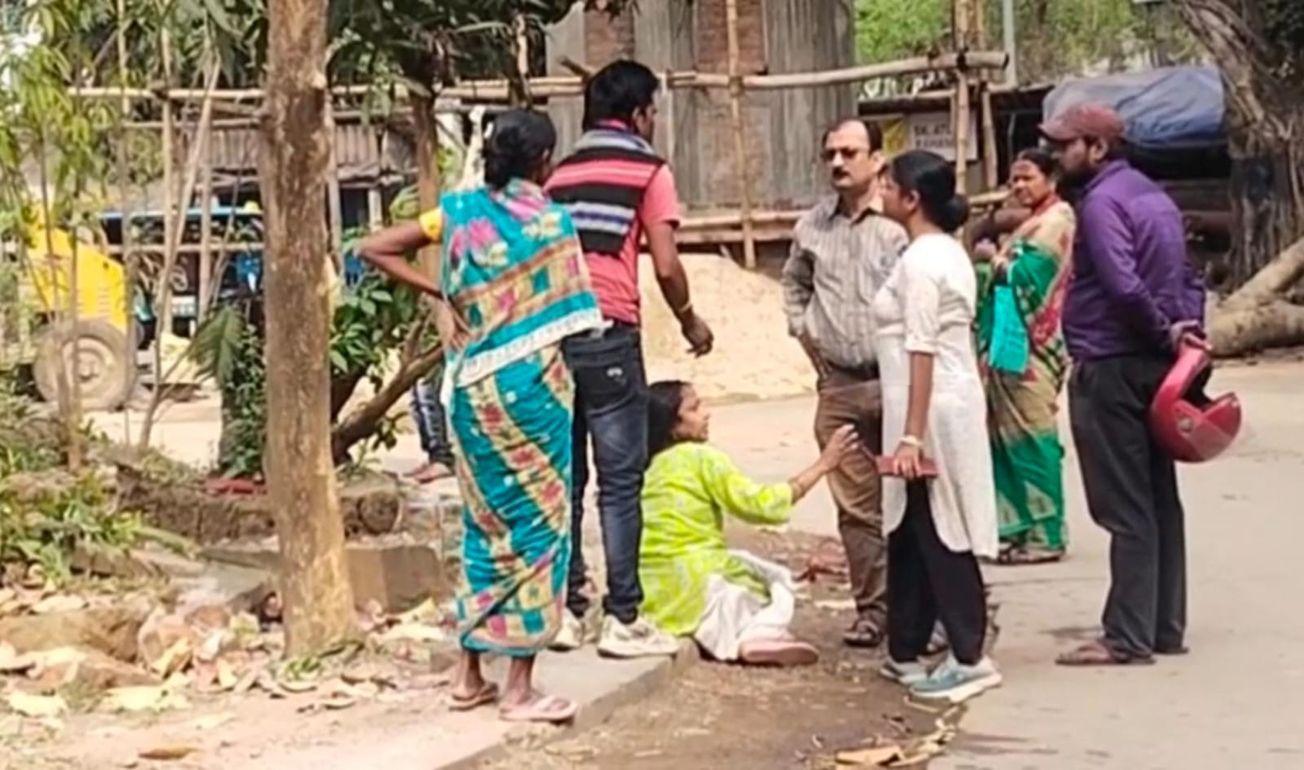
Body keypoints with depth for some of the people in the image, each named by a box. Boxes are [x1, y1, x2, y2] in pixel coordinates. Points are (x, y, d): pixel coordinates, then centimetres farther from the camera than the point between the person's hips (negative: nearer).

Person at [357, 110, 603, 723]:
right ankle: (519, 689, 4)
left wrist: (436, 292, 4)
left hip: (470, 386, 5)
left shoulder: (457, 211, 4)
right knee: (536, 524, 3)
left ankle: (470, 676, 20)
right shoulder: (550, 220, -7)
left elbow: (373, 249, 3)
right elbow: (567, 317, -6)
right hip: (529, 384, -5)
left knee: (485, 523, 16)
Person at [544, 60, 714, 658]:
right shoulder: (648, 170, 3)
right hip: (608, 331, -6)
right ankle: (622, 620, 1)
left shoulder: (561, 173, 19)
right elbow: (666, 267, -4)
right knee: (620, 480, -1)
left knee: (563, 477, 11)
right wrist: (691, 321, 12)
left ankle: (565, 609, 14)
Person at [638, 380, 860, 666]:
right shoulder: (701, 458, -9)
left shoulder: (646, 467, 10)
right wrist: (823, 464, -7)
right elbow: (763, 505, -12)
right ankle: (759, 633, -11)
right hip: (693, 585, -7)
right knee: (777, 579, 18)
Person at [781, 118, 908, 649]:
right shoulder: (812, 226, 9)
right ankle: (872, 608, 17)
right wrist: (805, 332, 16)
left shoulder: (901, 223, -8)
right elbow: (794, 284, 27)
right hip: (838, 386, 5)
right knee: (855, 506, 8)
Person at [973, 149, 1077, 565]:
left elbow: (1026, 274, -16)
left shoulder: (1055, 221, -7)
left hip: (1031, 346, -10)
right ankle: (1022, 526, 14)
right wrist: (995, 262, -1)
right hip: (1013, 342, 10)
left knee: (1031, 435, -7)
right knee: (1009, 433, 9)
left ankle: (1044, 535, -3)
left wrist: (993, 260, -1)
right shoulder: (1034, 223, 23)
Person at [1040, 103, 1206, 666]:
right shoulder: (1153, 196, 16)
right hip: (1155, 366, 9)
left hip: (1111, 369, -9)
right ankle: (1166, 628, 18)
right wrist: (1185, 330, 5)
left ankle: (1128, 639, -2)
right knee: (1160, 501, 12)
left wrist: (1164, 332, -13)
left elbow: (1123, 286, -26)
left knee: (1126, 509, -6)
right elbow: (1188, 278, 17)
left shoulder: (1101, 202, -14)